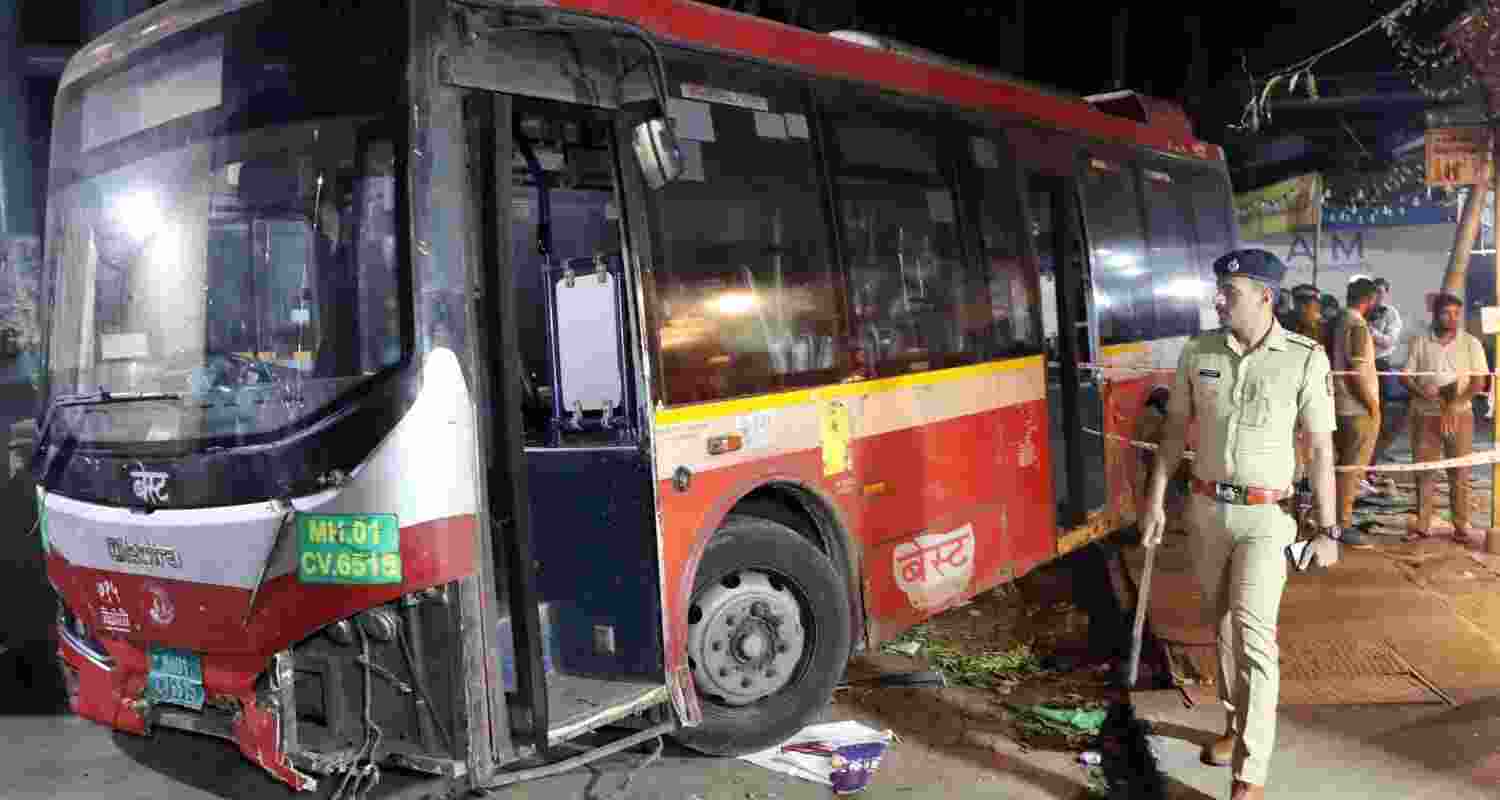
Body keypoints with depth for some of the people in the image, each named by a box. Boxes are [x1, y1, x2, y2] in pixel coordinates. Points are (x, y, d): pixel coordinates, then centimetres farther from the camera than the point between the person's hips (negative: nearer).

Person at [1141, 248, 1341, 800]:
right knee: (1224, 626, 16)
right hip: (1206, 508, 4)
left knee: (1254, 636, -9)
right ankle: (1236, 723, 36)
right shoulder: (1197, 353, -1)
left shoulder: (1306, 358, -10)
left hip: (1265, 516, -4)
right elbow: (1175, 429, 8)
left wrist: (1327, 531, -4)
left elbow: (1321, 449, -6)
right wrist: (1156, 500, 5)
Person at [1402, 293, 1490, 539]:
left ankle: (1462, 524, 10)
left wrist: (1454, 405, -17)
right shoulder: (1418, 341, 1)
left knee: (1460, 472, 2)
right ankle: (1422, 523, 10)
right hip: (1425, 415, 0)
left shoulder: (1471, 343, 0)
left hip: (1459, 415, 0)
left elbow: (1479, 382, -3)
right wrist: (1421, 392, -19)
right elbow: (1405, 376, 1)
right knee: (1423, 470, 3)